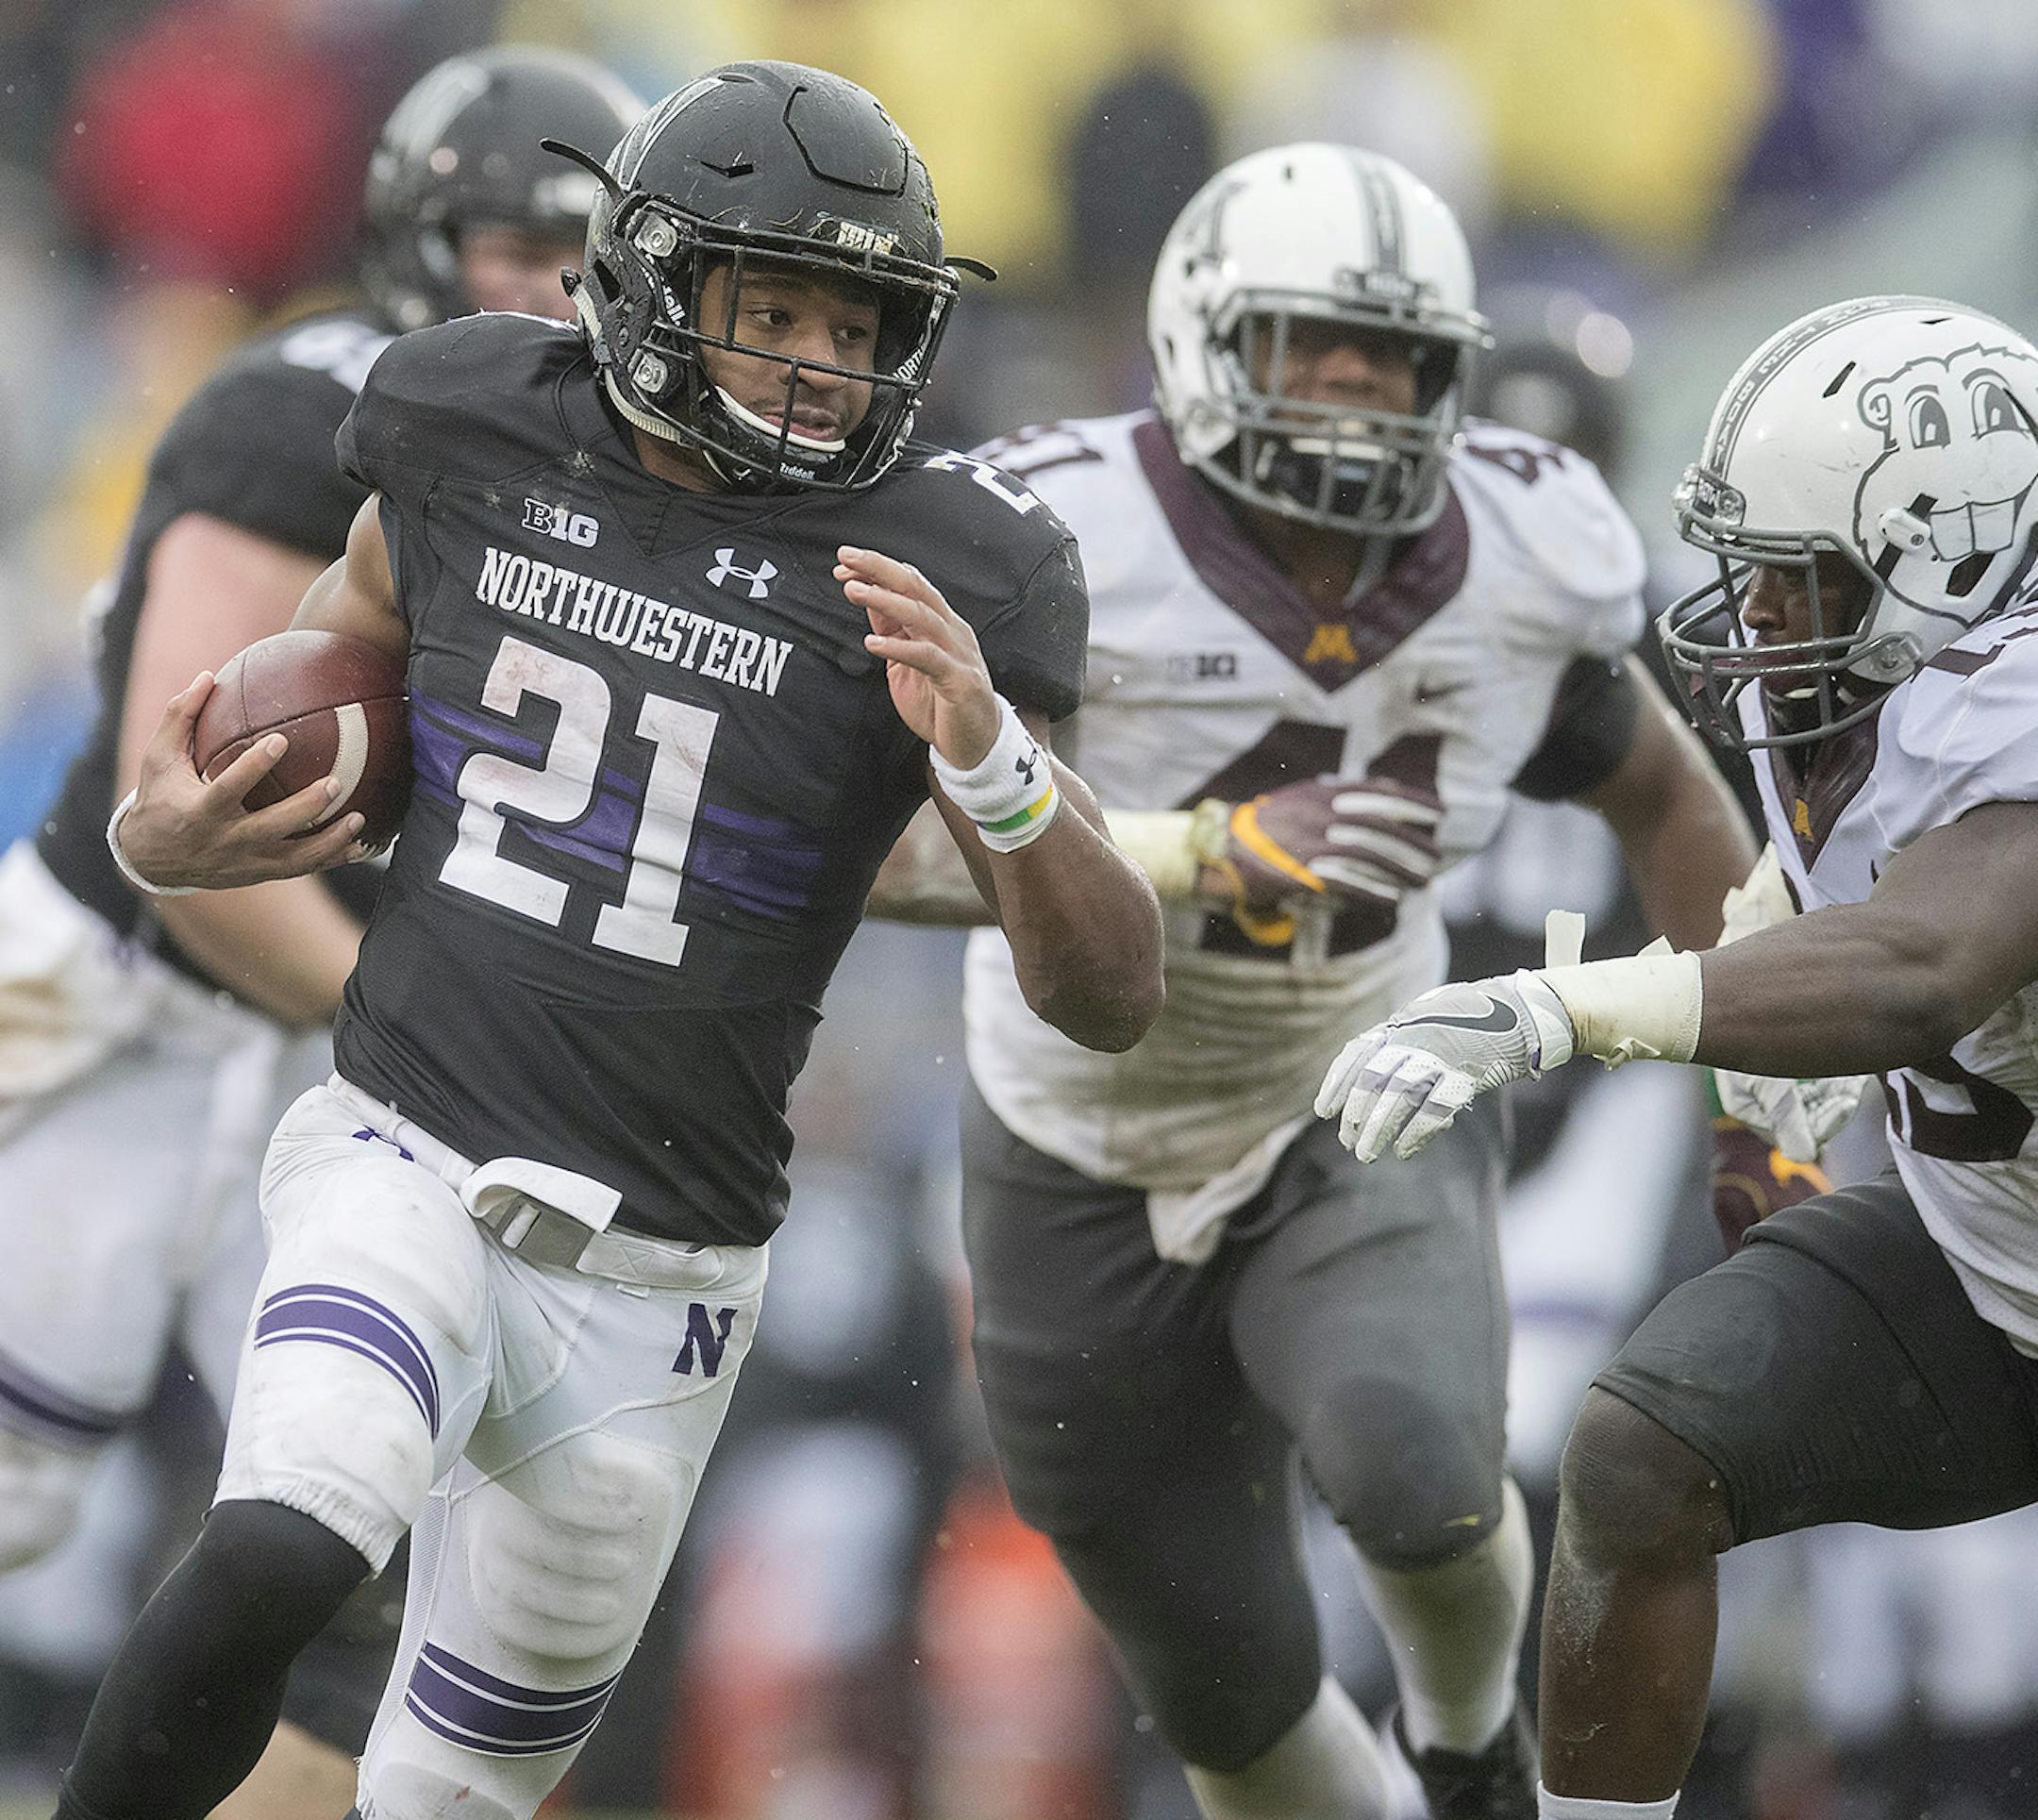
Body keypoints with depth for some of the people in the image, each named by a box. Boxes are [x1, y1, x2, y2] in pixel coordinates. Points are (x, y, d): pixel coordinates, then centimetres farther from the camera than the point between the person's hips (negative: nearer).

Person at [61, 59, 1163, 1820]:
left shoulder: (932, 576, -7)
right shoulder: (476, 440, -1)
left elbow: (1113, 996, -8)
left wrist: (987, 757, -26)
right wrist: (165, 833, 1)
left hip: (650, 1286, 0)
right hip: (403, 1165, 0)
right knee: (275, 1559, -30)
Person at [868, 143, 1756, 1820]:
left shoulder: (1522, 566, -13)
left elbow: (1664, 794, 7)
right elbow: (886, 845, -34)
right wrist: (1212, 853, -43)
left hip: (1362, 1131, 1)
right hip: (1095, 1176, -1)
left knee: (1420, 1474, -30)